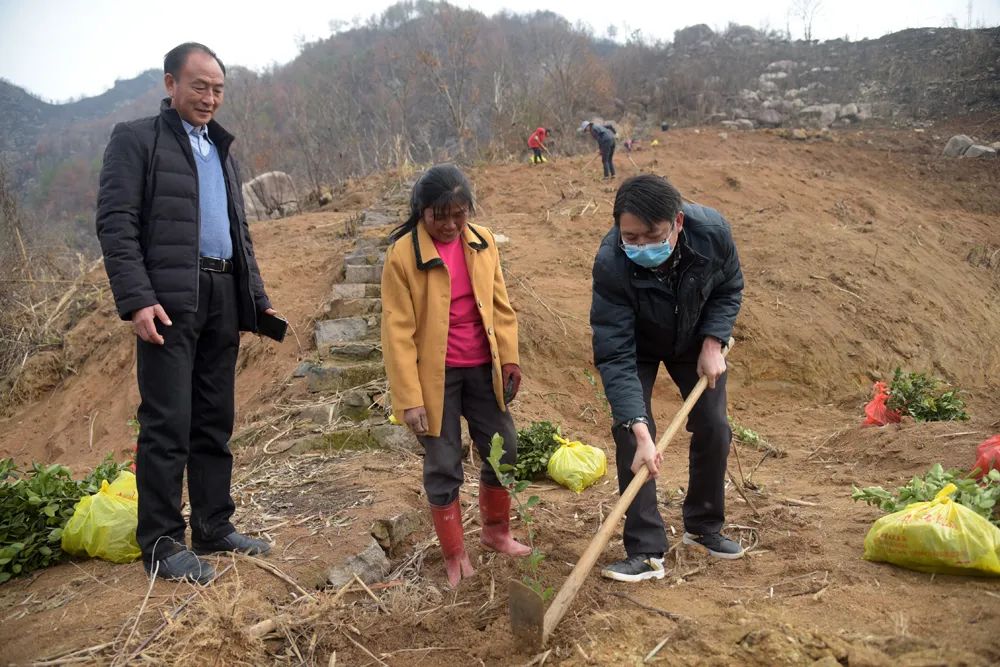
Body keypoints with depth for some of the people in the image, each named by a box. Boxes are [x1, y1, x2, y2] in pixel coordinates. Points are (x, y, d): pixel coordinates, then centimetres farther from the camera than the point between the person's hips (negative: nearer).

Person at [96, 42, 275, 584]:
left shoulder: (221, 150, 22)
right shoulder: (136, 139, 2)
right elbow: (115, 223, -8)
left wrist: (258, 299, 15)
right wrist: (136, 300, -18)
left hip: (223, 298, 7)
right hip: (169, 300, -6)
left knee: (215, 422, 9)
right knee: (167, 423, -5)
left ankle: (214, 529, 18)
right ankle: (161, 545, 4)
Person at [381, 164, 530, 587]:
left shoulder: (482, 241, 0)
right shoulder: (403, 254, -14)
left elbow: (500, 304, 9)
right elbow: (398, 331, -13)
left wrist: (509, 358, 3)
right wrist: (409, 397, -15)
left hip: (481, 369, 5)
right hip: (436, 376, -4)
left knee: (504, 451, 14)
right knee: (443, 466, 5)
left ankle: (496, 532, 37)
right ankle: (455, 556, 23)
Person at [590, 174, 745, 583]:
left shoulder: (712, 231, -33)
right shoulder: (610, 265, -40)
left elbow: (729, 289, -9)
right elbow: (615, 357, -39)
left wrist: (712, 343, -22)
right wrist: (641, 433, -45)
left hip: (696, 339, 3)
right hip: (637, 346, -3)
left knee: (713, 430, 5)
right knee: (630, 437, -14)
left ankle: (704, 527, 26)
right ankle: (646, 551, -4)